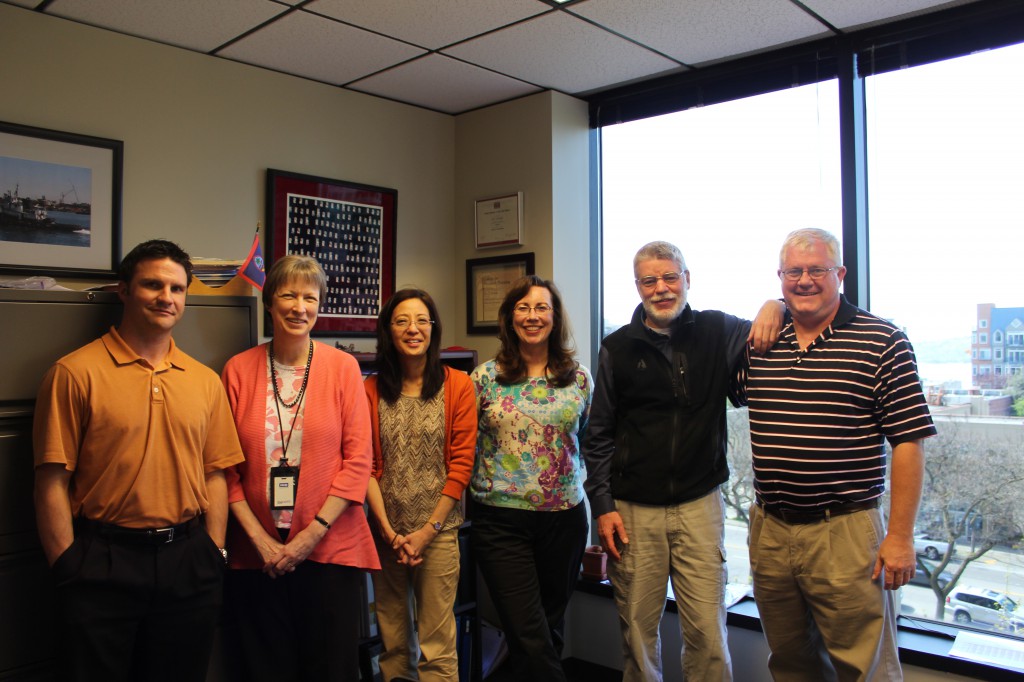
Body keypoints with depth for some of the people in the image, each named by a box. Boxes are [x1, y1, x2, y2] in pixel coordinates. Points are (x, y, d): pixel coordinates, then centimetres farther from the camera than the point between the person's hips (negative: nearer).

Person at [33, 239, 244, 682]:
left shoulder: (206, 381, 7)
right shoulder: (76, 373, -6)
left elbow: (214, 475, 9)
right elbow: (52, 483, -7)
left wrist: (215, 554, 3)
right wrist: (68, 569, -8)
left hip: (188, 562, 4)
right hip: (103, 562, -4)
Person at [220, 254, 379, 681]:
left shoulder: (342, 367, -2)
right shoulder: (238, 369, 1)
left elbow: (357, 459, -4)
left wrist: (312, 533, -10)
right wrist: (260, 539, -6)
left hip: (331, 550, -1)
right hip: (257, 553, 1)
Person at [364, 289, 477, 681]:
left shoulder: (458, 385, -3)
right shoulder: (371, 390, 3)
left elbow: (461, 464, -4)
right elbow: (366, 467, 2)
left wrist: (428, 530, -8)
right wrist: (389, 531, -6)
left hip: (438, 529, -2)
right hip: (386, 532, 2)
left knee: (437, 642, 1)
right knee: (393, 637, 13)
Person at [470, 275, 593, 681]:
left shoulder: (579, 378, 3)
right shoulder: (485, 377, -2)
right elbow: (466, 445, 4)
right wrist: (480, 488, 0)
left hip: (564, 516, 3)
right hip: (501, 520, -2)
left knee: (551, 627, 17)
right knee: (529, 637, -4)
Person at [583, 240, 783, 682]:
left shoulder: (718, 332, 3)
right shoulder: (617, 348, 3)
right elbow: (599, 437, 6)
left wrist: (776, 305, -11)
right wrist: (602, 506, 0)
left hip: (699, 506, 0)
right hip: (633, 511, 0)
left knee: (708, 634, 2)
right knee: (638, 632, 10)